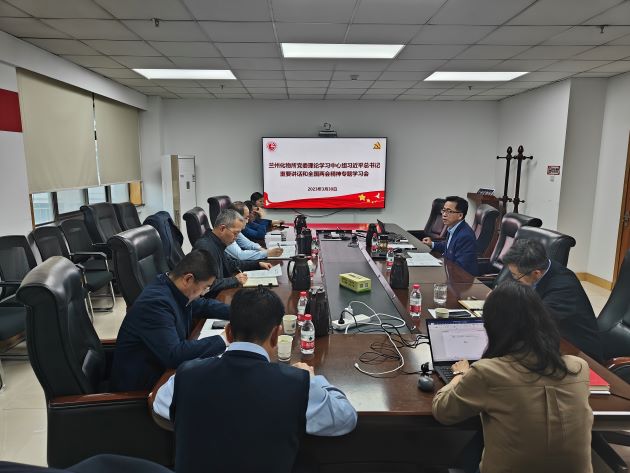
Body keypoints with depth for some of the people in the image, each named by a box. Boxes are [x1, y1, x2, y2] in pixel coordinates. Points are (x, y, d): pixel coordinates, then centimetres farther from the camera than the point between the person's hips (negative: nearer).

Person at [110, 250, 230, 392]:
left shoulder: (174, 289, -2)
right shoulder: (155, 302, -28)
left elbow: (204, 305, 16)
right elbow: (173, 355, -33)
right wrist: (221, 341, -27)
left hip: (161, 369, 8)